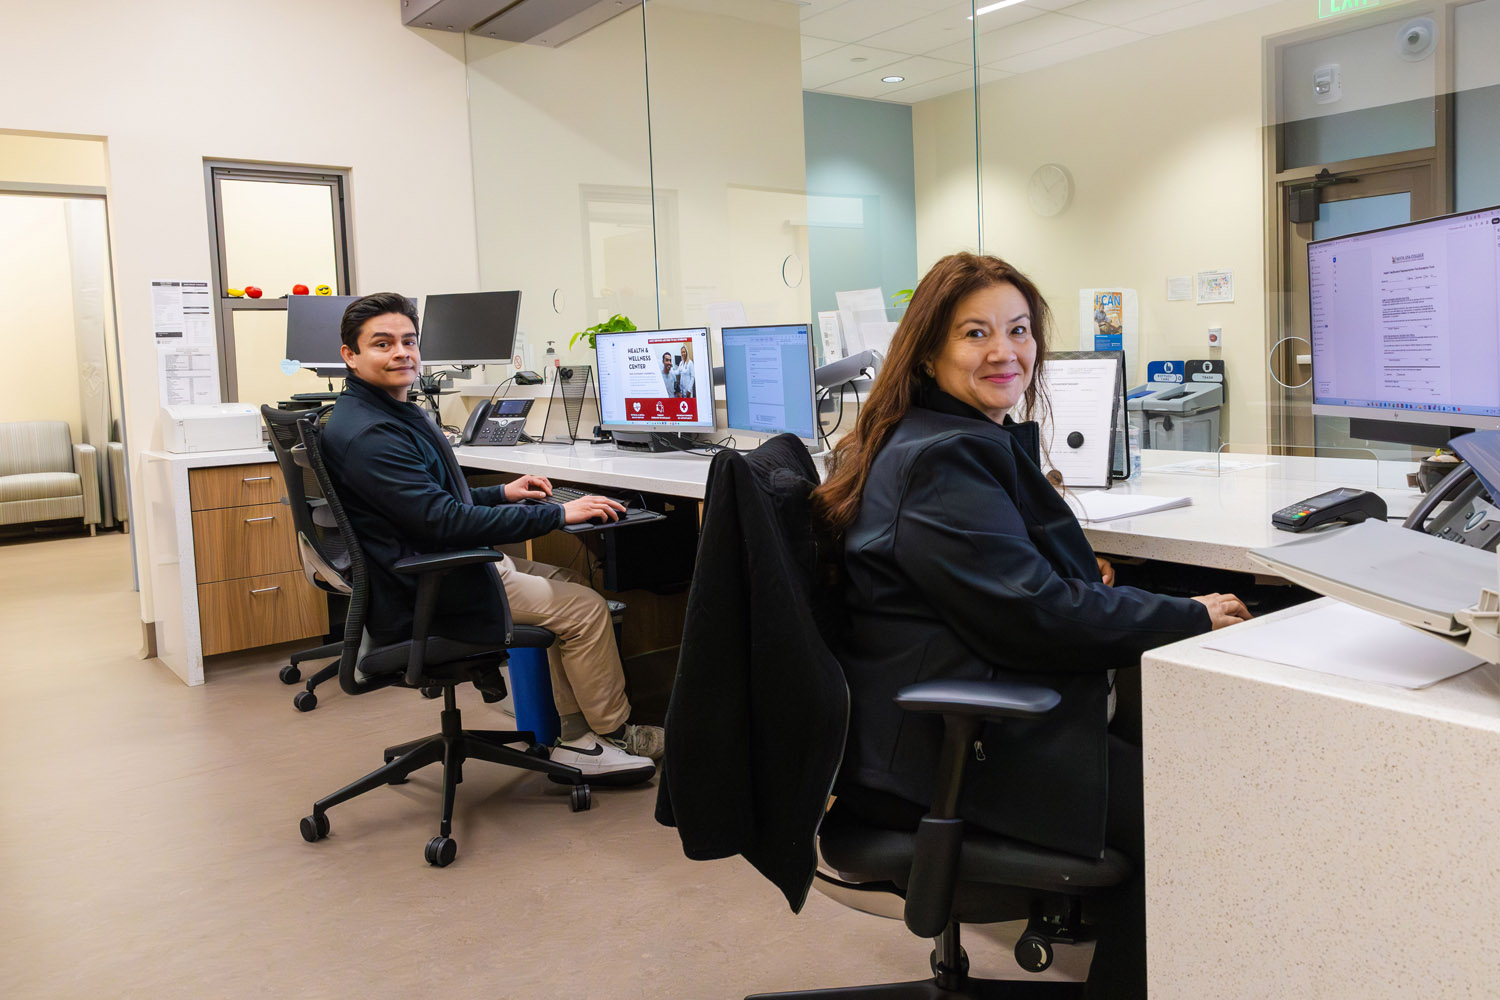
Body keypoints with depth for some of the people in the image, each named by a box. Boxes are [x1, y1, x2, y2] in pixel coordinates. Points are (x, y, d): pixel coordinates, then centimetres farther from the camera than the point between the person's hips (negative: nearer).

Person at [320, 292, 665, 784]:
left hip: (433, 572, 11)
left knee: (570, 586, 14)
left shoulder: (393, 415, 13)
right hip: (420, 600, -11)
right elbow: (443, 521, -28)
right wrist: (556, 514, -24)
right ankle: (614, 732, 11)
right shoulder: (365, 435, -23)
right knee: (587, 608, -9)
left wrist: (502, 493, 14)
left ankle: (578, 739, 13)